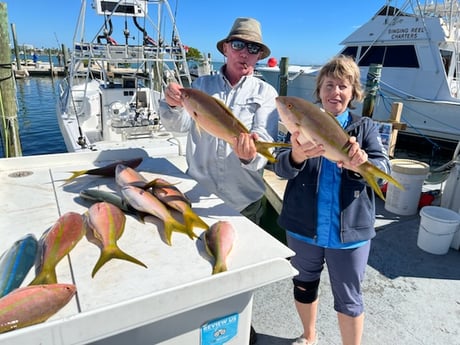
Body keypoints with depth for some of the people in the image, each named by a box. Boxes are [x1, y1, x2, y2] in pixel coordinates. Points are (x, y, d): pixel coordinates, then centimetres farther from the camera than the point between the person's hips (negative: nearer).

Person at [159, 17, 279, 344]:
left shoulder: (265, 92, -2)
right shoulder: (202, 84, 3)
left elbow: (265, 140, -16)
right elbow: (180, 125, -7)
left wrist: (250, 155, -40)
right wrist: (172, 105, -30)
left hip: (243, 197, -1)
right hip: (199, 191, 1)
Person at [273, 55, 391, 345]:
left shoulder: (366, 127, 0)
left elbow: (385, 168, -14)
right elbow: (281, 167, -14)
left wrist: (362, 164, -38)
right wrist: (297, 155, -38)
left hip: (350, 230, -1)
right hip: (303, 226, 2)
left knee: (349, 300, 12)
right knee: (304, 287, 22)